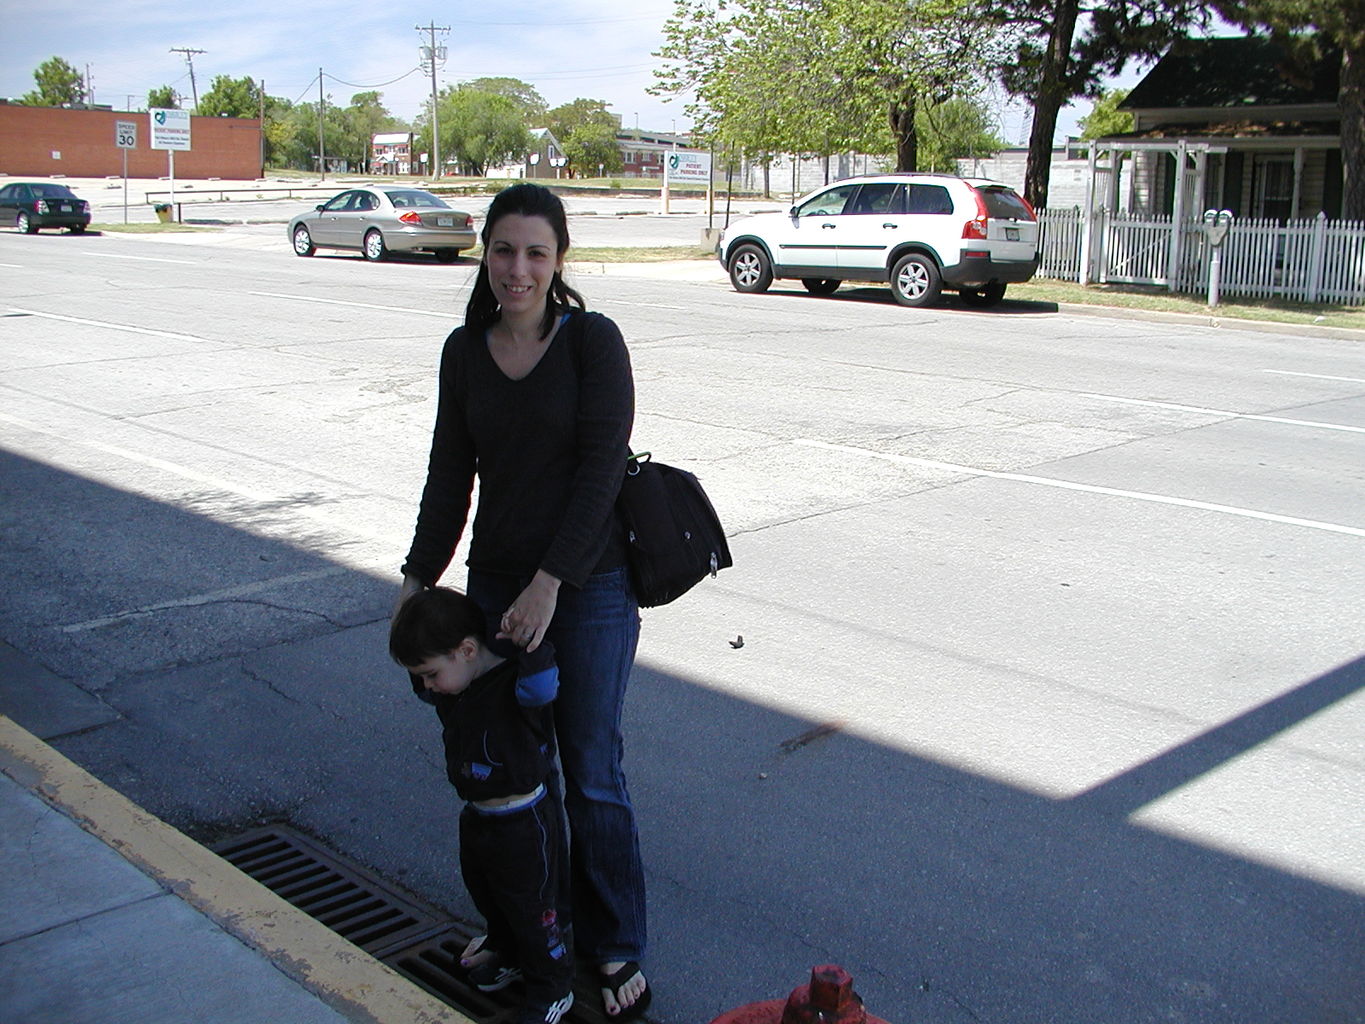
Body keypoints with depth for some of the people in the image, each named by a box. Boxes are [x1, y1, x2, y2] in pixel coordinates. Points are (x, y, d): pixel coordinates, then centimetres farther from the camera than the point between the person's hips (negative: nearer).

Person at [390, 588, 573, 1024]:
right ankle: (509, 956, 54)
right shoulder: (453, 685, -3)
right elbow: (423, 686, 17)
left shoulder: (516, 686, -29)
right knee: (488, 898, 28)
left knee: (532, 909, 9)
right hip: (476, 819, 9)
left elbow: (540, 685, -51)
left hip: (523, 824, -9)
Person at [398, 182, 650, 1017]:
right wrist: (419, 580, 4)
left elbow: (600, 468, -16)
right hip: (496, 581, 5)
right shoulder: (465, 351, 4)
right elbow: (450, 475, 8)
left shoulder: (592, 340, -11)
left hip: (589, 585, -4)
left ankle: (618, 949, 20)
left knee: (590, 773, 3)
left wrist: (549, 584, -20)